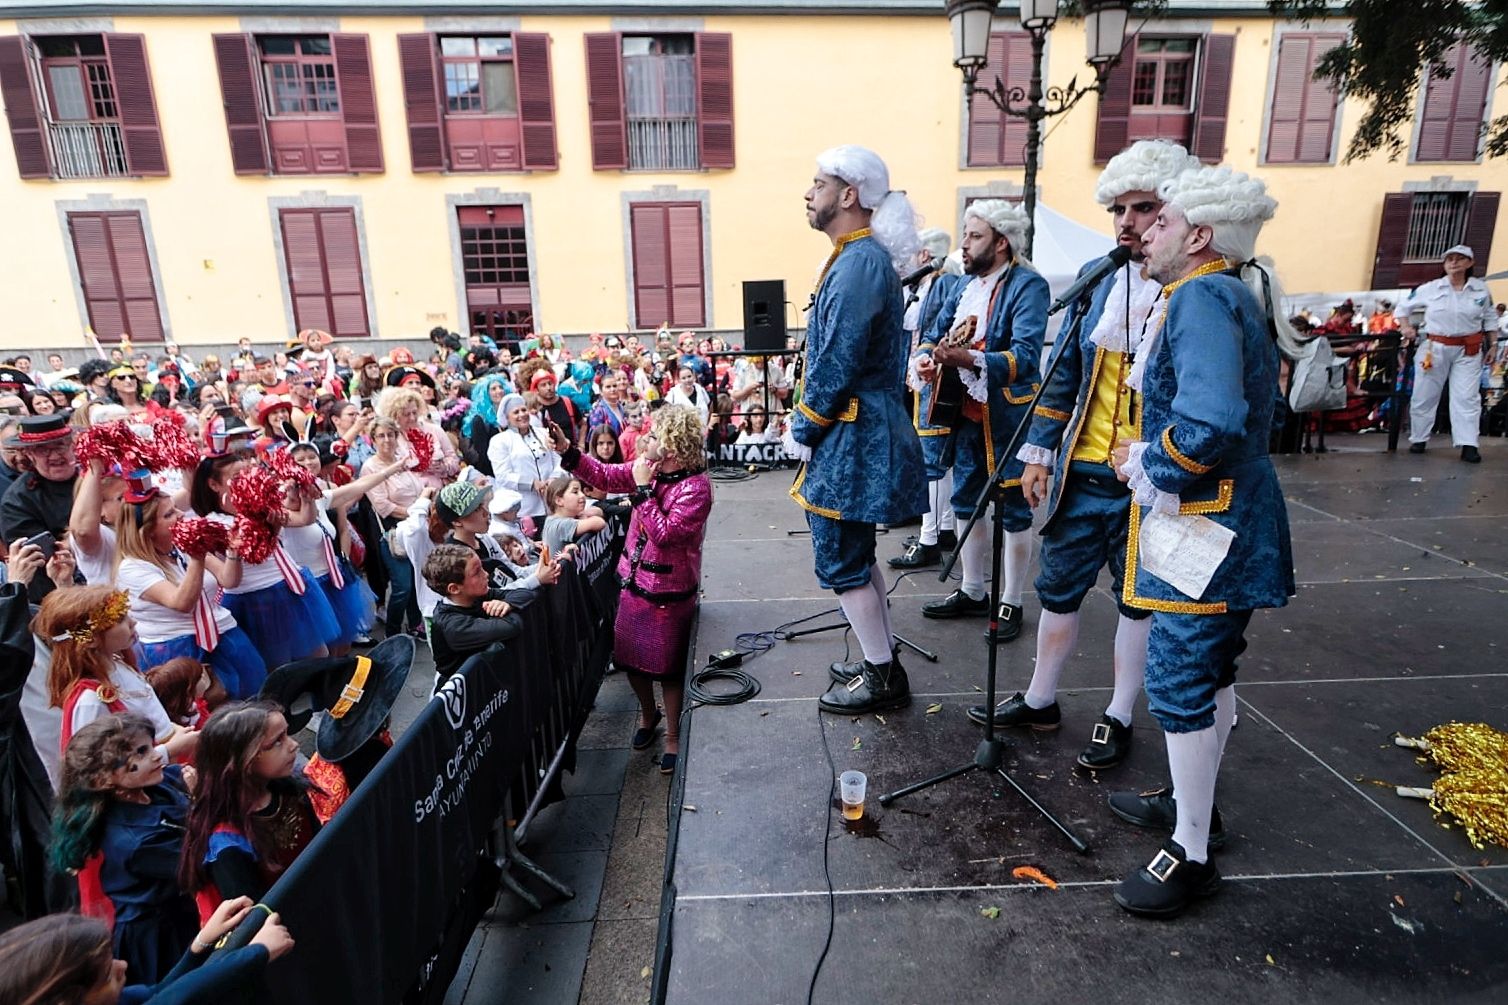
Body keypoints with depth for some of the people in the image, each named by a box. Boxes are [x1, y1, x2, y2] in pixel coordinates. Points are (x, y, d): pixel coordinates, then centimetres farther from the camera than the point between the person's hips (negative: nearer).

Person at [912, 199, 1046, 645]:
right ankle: (972, 592, 31)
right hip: (965, 413, 8)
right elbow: (932, 337, 12)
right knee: (967, 504, 16)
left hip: (1007, 418, -8)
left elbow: (1026, 356, -24)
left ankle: (1011, 603, 17)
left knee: (1013, 510, 5)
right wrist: (924, 358, -11)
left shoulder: (1027, 285, -12)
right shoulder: (965, 287, 13)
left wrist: (969, 359, -38)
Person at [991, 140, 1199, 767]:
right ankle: (1040, 701, 32)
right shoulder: (1097, 279, 5)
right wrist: (1038, 453, 6)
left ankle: (1118, 718, 30)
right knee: (1059, 588, 14)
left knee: (1140, 598, 13)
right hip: (1080, 472, 5)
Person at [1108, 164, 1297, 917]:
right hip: (1229, 523, 10)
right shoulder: (1237, 296, 13)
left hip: (1205, 530, -10)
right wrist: (1149, 454, 9)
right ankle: (1193, 804, 37)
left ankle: (1192, 856, 13)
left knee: (1178, 682, -1)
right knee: (1207, 672, 20)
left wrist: (1146, 462, -16)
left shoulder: (1201, 297, -18)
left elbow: (1211, 424, -32)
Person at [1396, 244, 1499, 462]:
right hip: (1435, 348, 0)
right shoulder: (1430, 289, -1)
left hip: (1468, 351, 0)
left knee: (1467, 398, -4)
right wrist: (1406, 327, -4)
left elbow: (1490, 318, 14)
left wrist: (1491, 344, 10)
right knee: (1424, 396, 5)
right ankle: (1419, 439, 18)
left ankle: (1468, 445, -3)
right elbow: (1403, 306, 10)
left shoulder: (1481, 289, 4)